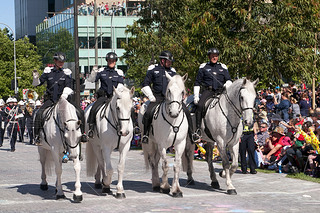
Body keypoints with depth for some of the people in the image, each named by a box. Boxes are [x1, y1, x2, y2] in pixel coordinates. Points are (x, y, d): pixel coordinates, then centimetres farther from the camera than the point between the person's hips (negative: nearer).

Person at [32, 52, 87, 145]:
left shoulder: (66, 73, 7)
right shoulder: (48, 71, 7)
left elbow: (68, 86, -3)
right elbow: (37, 83, 7)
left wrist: (65, 94, -22)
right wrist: (36, 78, -15)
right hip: (50, 99, -1)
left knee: (79, 111, -15)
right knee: (39, 113, -27)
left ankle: (82, 133, -3)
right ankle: (37, 136, -19)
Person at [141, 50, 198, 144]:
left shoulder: (172, 71, 16)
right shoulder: (153, 69, 7)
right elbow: (145, 84, 8)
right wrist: (151, 97, -3)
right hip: (158, 97, -2)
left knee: (186, 111, -13)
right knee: (148, 113, -25)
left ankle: (192, 135, -5)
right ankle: (145, 134, -6)